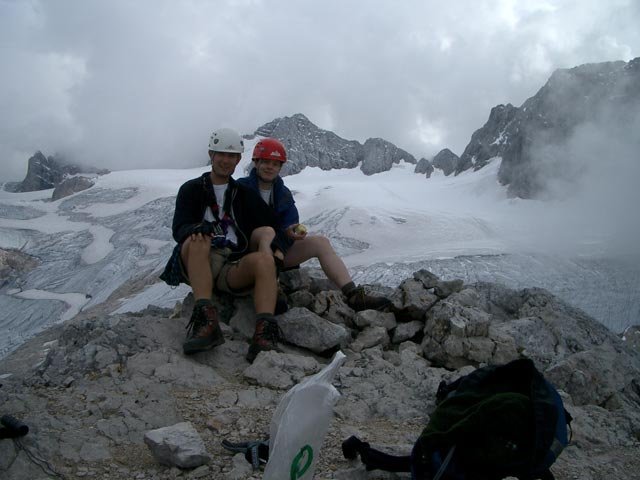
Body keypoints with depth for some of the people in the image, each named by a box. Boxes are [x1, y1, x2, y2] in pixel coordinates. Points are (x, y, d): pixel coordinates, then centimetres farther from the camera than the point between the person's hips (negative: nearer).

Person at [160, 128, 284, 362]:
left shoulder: (245, 194, 23)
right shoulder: (191, 189, 15)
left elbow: (266, 226, 13)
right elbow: (179, 227, 0)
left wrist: (268, 242, -12)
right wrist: (195, 230, -25)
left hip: (234, 267, 2)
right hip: (197, 264, -1)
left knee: (263, 259, -31)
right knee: (198, 240, -35)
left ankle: (265, 333, -50)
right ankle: (206, 319, -47)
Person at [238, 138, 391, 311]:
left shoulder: (283, 193, 11)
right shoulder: (242, 187, -6)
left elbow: (290, 223, 0)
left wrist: (291, 231, -26)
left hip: (278, 247, 6)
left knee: (320, 242, -9)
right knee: (268, 232, -36)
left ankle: (353, 295, -19)